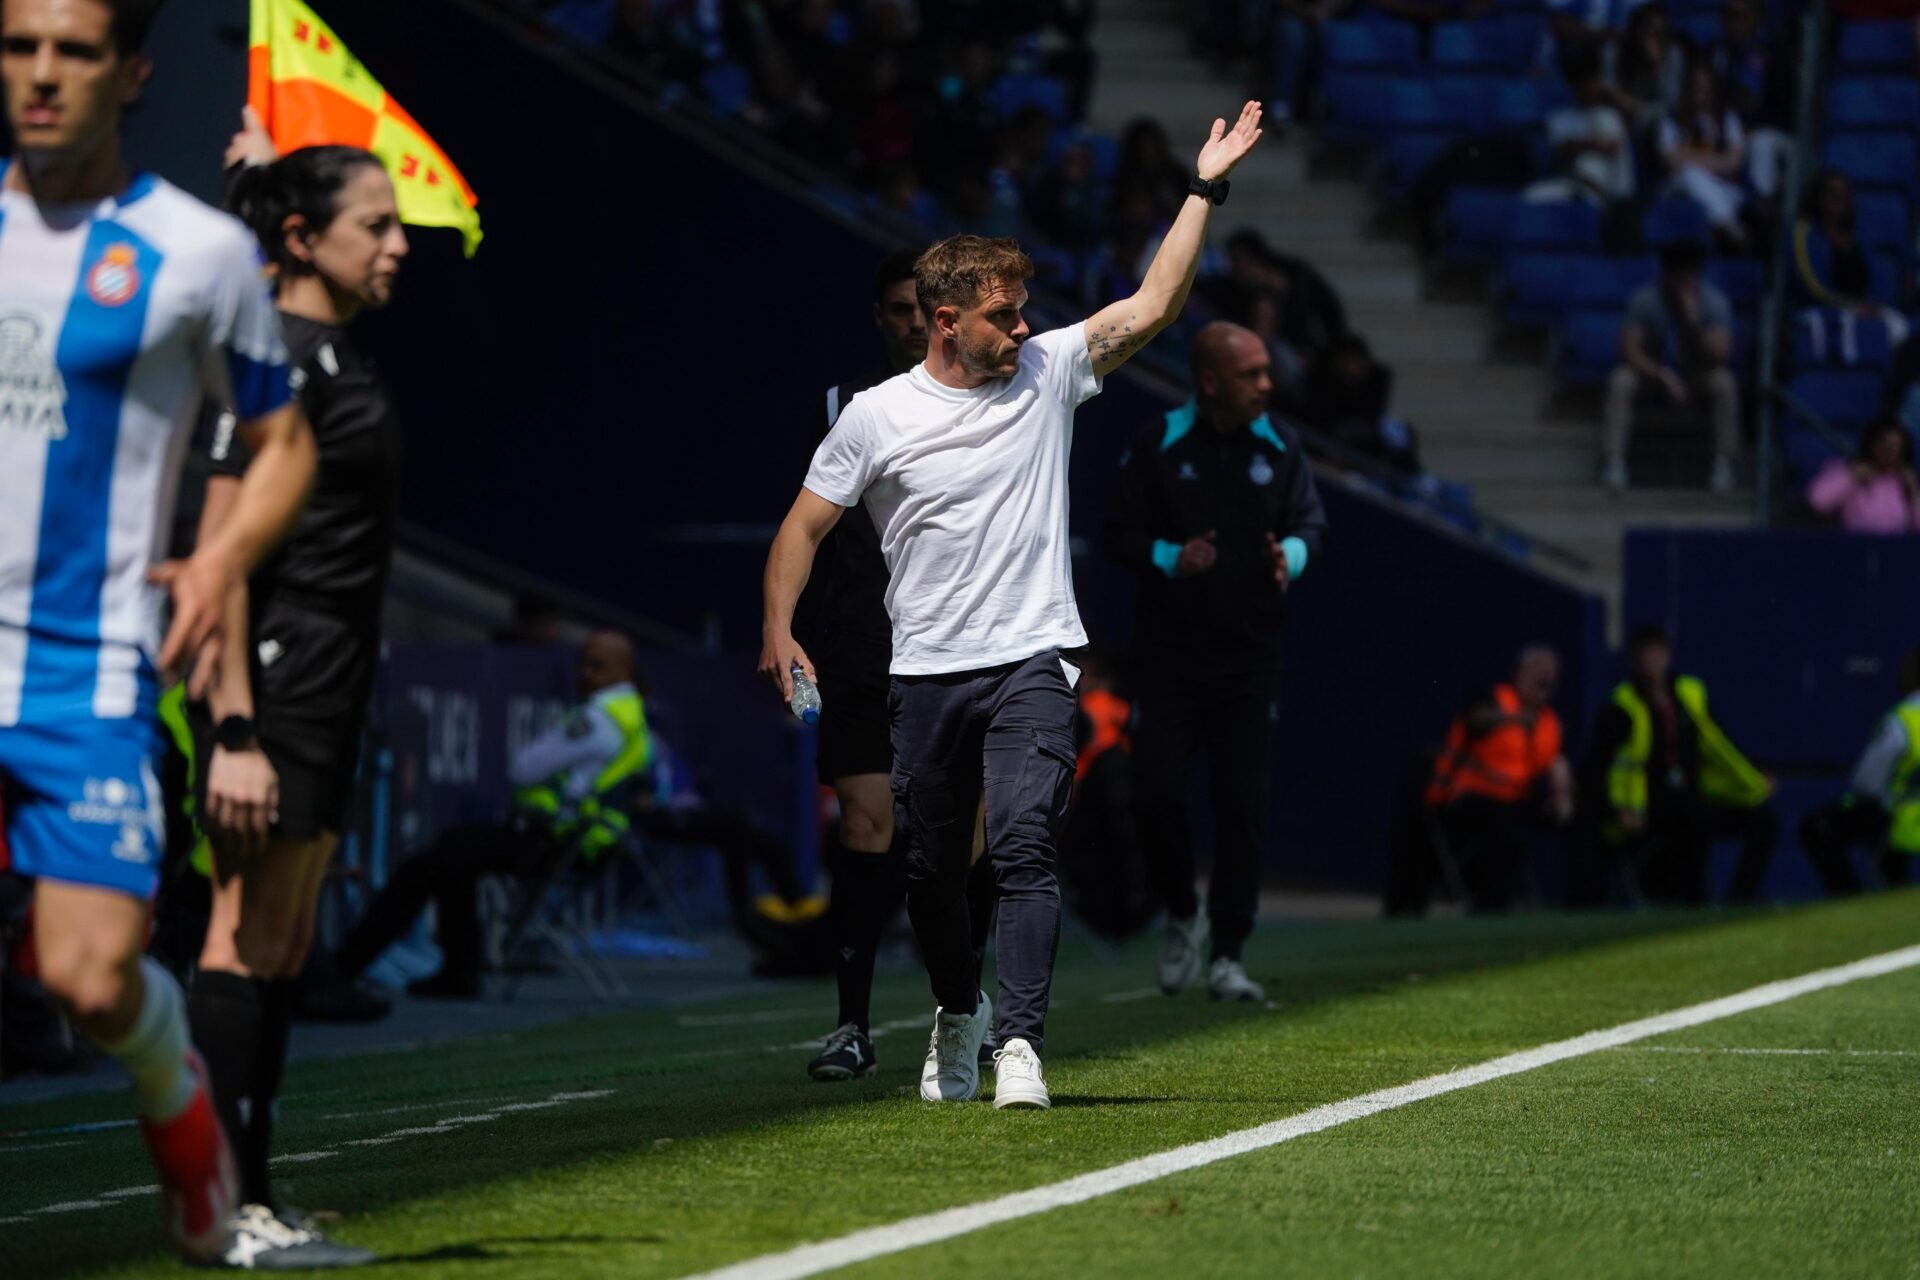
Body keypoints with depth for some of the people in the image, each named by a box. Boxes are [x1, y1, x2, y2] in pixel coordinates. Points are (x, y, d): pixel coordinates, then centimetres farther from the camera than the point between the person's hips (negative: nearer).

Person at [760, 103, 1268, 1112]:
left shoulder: (1049, 371, 3)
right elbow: (804, 524, 5)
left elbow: (1151, 307, -1)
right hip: (925, 672, 1)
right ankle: (958, 1013, 35)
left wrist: (1205, 190, -7)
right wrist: (778, 630, -8)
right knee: (932, 868, 9)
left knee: (1024, 846, -19)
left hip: (1031, 661, -1)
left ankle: (1020, 1040, -23)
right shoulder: (876, 418, -1)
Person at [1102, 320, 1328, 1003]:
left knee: (1245, 804, -2)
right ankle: (1182, 915, 19)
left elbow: (1311, 520, 8)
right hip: (1170, 649, -2)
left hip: (1251, 652, 2)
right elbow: (1120, 534, -1)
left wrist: (1292, 555, -14)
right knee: (1157, 787, -8)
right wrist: (1171, 558, -19)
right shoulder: (1156, 446, -4)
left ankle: (1226, 956, 5)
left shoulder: (1280, 445, 4)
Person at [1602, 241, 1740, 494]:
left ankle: (1723, 464, -27)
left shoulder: (1715, 302, -16)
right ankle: (1613, 461, -31)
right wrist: (1664, 376, -34)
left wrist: (1694, 320, -37)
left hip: (1697, 378, 0)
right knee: (1620, 381, -30)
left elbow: (1718, 356, -24)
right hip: (1654, 374, 0)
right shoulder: (1644, 301, -16)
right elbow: (1630, 350, -21)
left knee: (1724, 383, -32)